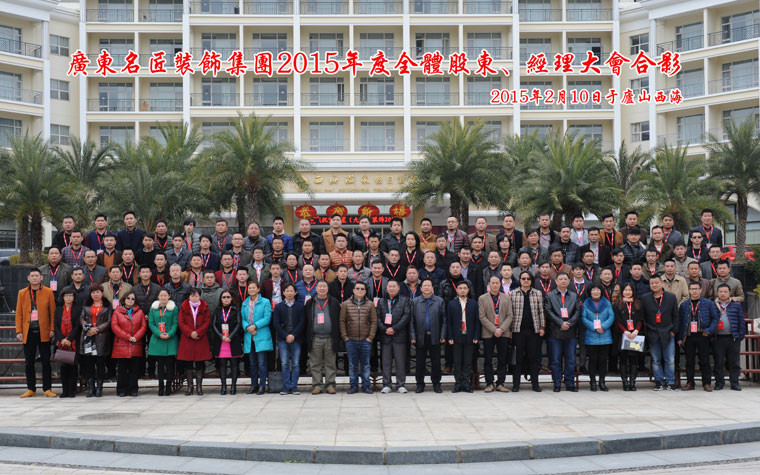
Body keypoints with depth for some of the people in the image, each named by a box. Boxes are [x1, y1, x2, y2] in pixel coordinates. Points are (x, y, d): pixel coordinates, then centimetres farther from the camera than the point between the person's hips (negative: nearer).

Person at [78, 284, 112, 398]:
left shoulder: (107, 306, 7)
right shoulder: (86, 306, 16)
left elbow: (109, 322, -1)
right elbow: (81, 319, 6)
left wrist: (97, 329, -12)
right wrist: (88, 328, -12)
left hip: (101, 337, -3)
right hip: (87, 337, 3)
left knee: (100, 363, -3)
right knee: (88, 364, 0)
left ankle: (99, 388, 2)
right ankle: (90, 388, 4)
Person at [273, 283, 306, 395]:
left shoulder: (300, 306, 7)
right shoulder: (278, 307, 9)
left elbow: (302, 323, 1)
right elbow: (276, 324, 3)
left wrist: (293, 335, -10)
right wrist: (286, 336, -8)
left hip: (296, 339, 0)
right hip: (282, 339, 0)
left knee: (295, 364, -1)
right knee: (285, 364, -1)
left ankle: (294, 386, 3)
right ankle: (286, 387, 3)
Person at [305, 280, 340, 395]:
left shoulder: (334, 303, 7)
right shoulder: (310, 303, 10)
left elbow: (339, 320, 6)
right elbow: (306, 321, 11)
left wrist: (337, 337, -1)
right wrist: (307, 337, 4)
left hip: (330, 338, -1)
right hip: (315, 339, 1)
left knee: (330, 363, 3)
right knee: (315, 364, 3)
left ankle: (330, 385, 10)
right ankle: (317, 385, 9)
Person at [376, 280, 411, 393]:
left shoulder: (404, 301, 6)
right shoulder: (381, 302, 14)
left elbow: (406, 316, -4)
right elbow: (378, 317, 7)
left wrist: (394, 328, -12)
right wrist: (384, 329, -9)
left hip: (399, 336, -2)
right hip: (385, 336, 2)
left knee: (401, 361, -1)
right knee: (386, 362, 4)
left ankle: (401, 385, 6)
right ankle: (386, 385, 9)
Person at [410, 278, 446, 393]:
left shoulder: (440, 301, 5)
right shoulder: (415, 302, 6)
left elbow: (443, 320, 3)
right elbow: (411, 321, 4)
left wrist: (443, 336, -4)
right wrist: (413, 336, -4)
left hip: (435, 337, 0)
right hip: (421, 337, 0)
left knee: (436, 362, 4)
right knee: (420, 362, 4)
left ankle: (436, 383, 15)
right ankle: (420, 384, 14)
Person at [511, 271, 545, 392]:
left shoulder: (538, 294, 9)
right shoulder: (513, 294, 5)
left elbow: (541, 311, 11)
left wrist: (542, 327, 5)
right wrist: (510, 329, 0)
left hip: (534, 330, 1)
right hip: (518, 330, -1)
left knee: (533, 356, 2)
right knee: (518, 356, 0)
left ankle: (535, 384, 9)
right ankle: (516, 384, 6)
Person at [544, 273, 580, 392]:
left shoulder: (574, 296, 14)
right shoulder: (549, 296, 7)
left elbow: (577, 312, 5)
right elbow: (548, 312, -4)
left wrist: (569, 323, -10)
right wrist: (561, 323, -13)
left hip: (571, 332, 2)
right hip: (555, 333, -2)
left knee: (571, 360, 3)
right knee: (556, 360, 0)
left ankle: (570, 384, 11)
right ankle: (557, 384, 6)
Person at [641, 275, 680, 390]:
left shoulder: (671, 297, 4)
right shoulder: (644, 298, 4)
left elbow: (675, 316, 7)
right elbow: (642, 317, 5)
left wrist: (674, 331, 0)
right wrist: (645, 332, -2)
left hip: (668, 333, 0)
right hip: (652, 334, 0)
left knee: (670, 360, -1)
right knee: (656, 360, 4)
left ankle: (670, 382, 7)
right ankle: (659, 382, 11)